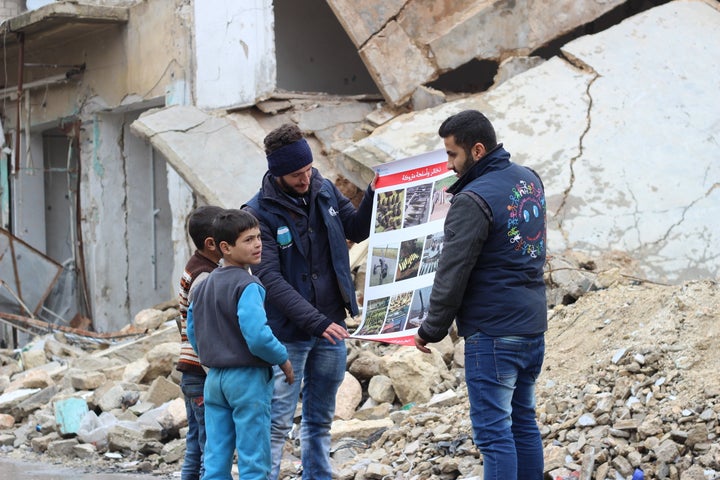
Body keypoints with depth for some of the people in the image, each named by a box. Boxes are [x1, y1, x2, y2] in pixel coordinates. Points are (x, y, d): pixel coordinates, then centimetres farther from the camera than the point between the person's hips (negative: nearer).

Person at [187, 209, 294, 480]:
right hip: (247, 378, -8)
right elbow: (257, 335, -24)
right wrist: (283, 359, -9)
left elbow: (192, 332, 16)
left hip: (214, 378, 8)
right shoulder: (247, 286, -15)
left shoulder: (203, 286, 12)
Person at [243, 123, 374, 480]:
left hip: (331, 326, 6)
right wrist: (316, 322, -26)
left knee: (320, 419, 15)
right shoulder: (259, 213, -14)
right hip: (288, 334, -5)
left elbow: (357, 230, 15)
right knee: (278, 422, -4)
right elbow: (270, 279, -20)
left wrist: (374, 195, -4)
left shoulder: (324, 190, 2)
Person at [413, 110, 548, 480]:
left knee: (493, 432, -3)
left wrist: (431, 331, -2)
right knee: (523, 422, 16)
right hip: (533, 326, 9)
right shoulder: (529, 180, 7)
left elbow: (451, 276, -16)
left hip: (492, 336, -9)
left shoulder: (473, 201, -18)